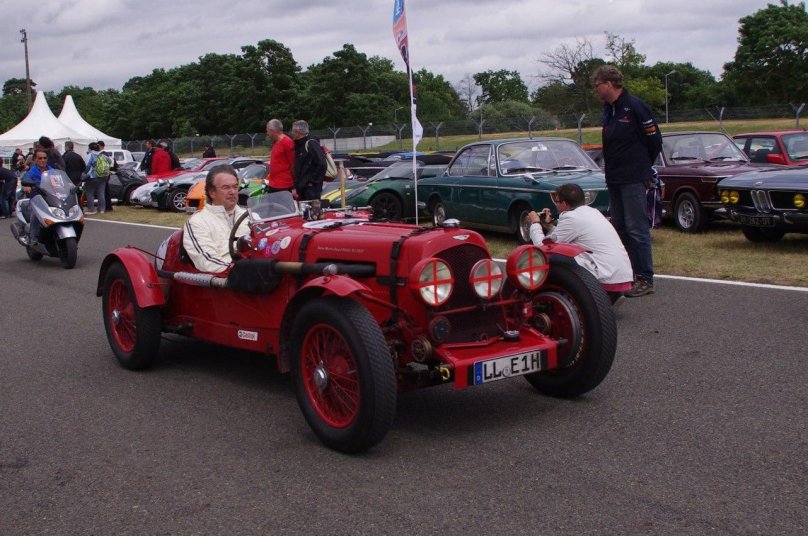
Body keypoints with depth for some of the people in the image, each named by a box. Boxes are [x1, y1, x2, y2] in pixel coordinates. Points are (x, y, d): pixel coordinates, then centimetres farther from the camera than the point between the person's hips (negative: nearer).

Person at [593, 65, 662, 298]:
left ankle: (645, 279, -4)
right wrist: (611, 166, 12)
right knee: (619, 228, 12)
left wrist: (642, 167, 1)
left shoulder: (635, 107, -12)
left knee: (636, 228, -8)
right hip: (614, 179, 9)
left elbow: (654, 140, -9)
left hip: (633, 180, -9)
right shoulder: (608, 109, 13)